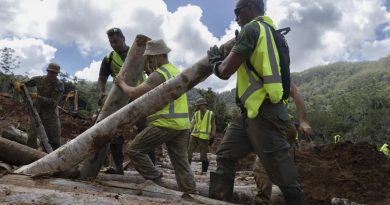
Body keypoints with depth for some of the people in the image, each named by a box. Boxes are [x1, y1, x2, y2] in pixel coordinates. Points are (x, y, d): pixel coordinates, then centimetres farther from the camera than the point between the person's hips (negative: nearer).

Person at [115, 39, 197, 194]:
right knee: (182, 164, 10)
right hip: (182, 124, 9)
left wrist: (121, 83, 6)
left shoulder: (159, 74, -10)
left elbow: (134, 94, -12)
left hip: (164, 124, -9)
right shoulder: (176, 71, 20)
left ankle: (156, 182, 4)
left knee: (134, 150, 3)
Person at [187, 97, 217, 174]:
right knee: (188, 152, -5)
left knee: (203, 156, 1)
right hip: (194, 136, 3)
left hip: (204, 137, -3)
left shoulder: (211, 114, 4)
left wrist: (212, 137, -5)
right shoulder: (196, 114, 10)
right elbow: (191, 124, 0)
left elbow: (214, 126, 4)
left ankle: (204, 171, 19)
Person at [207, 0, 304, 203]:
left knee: (281, 171, -2)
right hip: (255, 112, 10)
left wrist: (215, 61, 10)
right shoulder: (270, 31, 20)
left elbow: (225, 71, -11)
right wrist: (225, 57, 23)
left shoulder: (252, 28, -8)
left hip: (264, 113, -10)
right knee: (225, 154, 14)